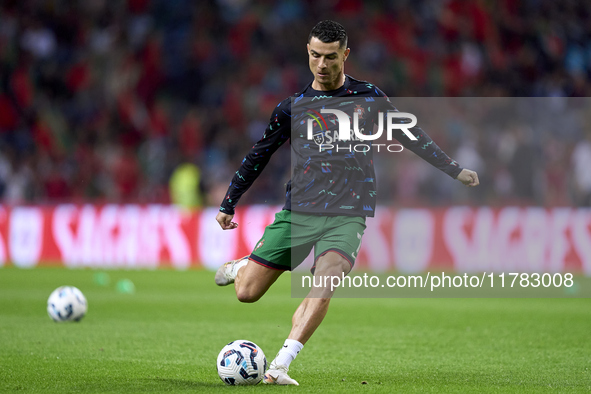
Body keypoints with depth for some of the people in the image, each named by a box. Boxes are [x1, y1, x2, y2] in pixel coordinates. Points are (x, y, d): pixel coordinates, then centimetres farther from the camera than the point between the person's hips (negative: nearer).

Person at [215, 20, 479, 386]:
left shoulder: (368, 97, 4)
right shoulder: (293, 106, 6)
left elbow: (409, 135, 14)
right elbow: (259, 155, 16)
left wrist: (455, 169, 12)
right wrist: (228, 203, 18)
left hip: (347, 215, -2)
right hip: (298, 212, 2)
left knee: (324, 286, -28)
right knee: (247, 293, -2)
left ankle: (280, 366, -29)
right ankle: (242, 267, 34)